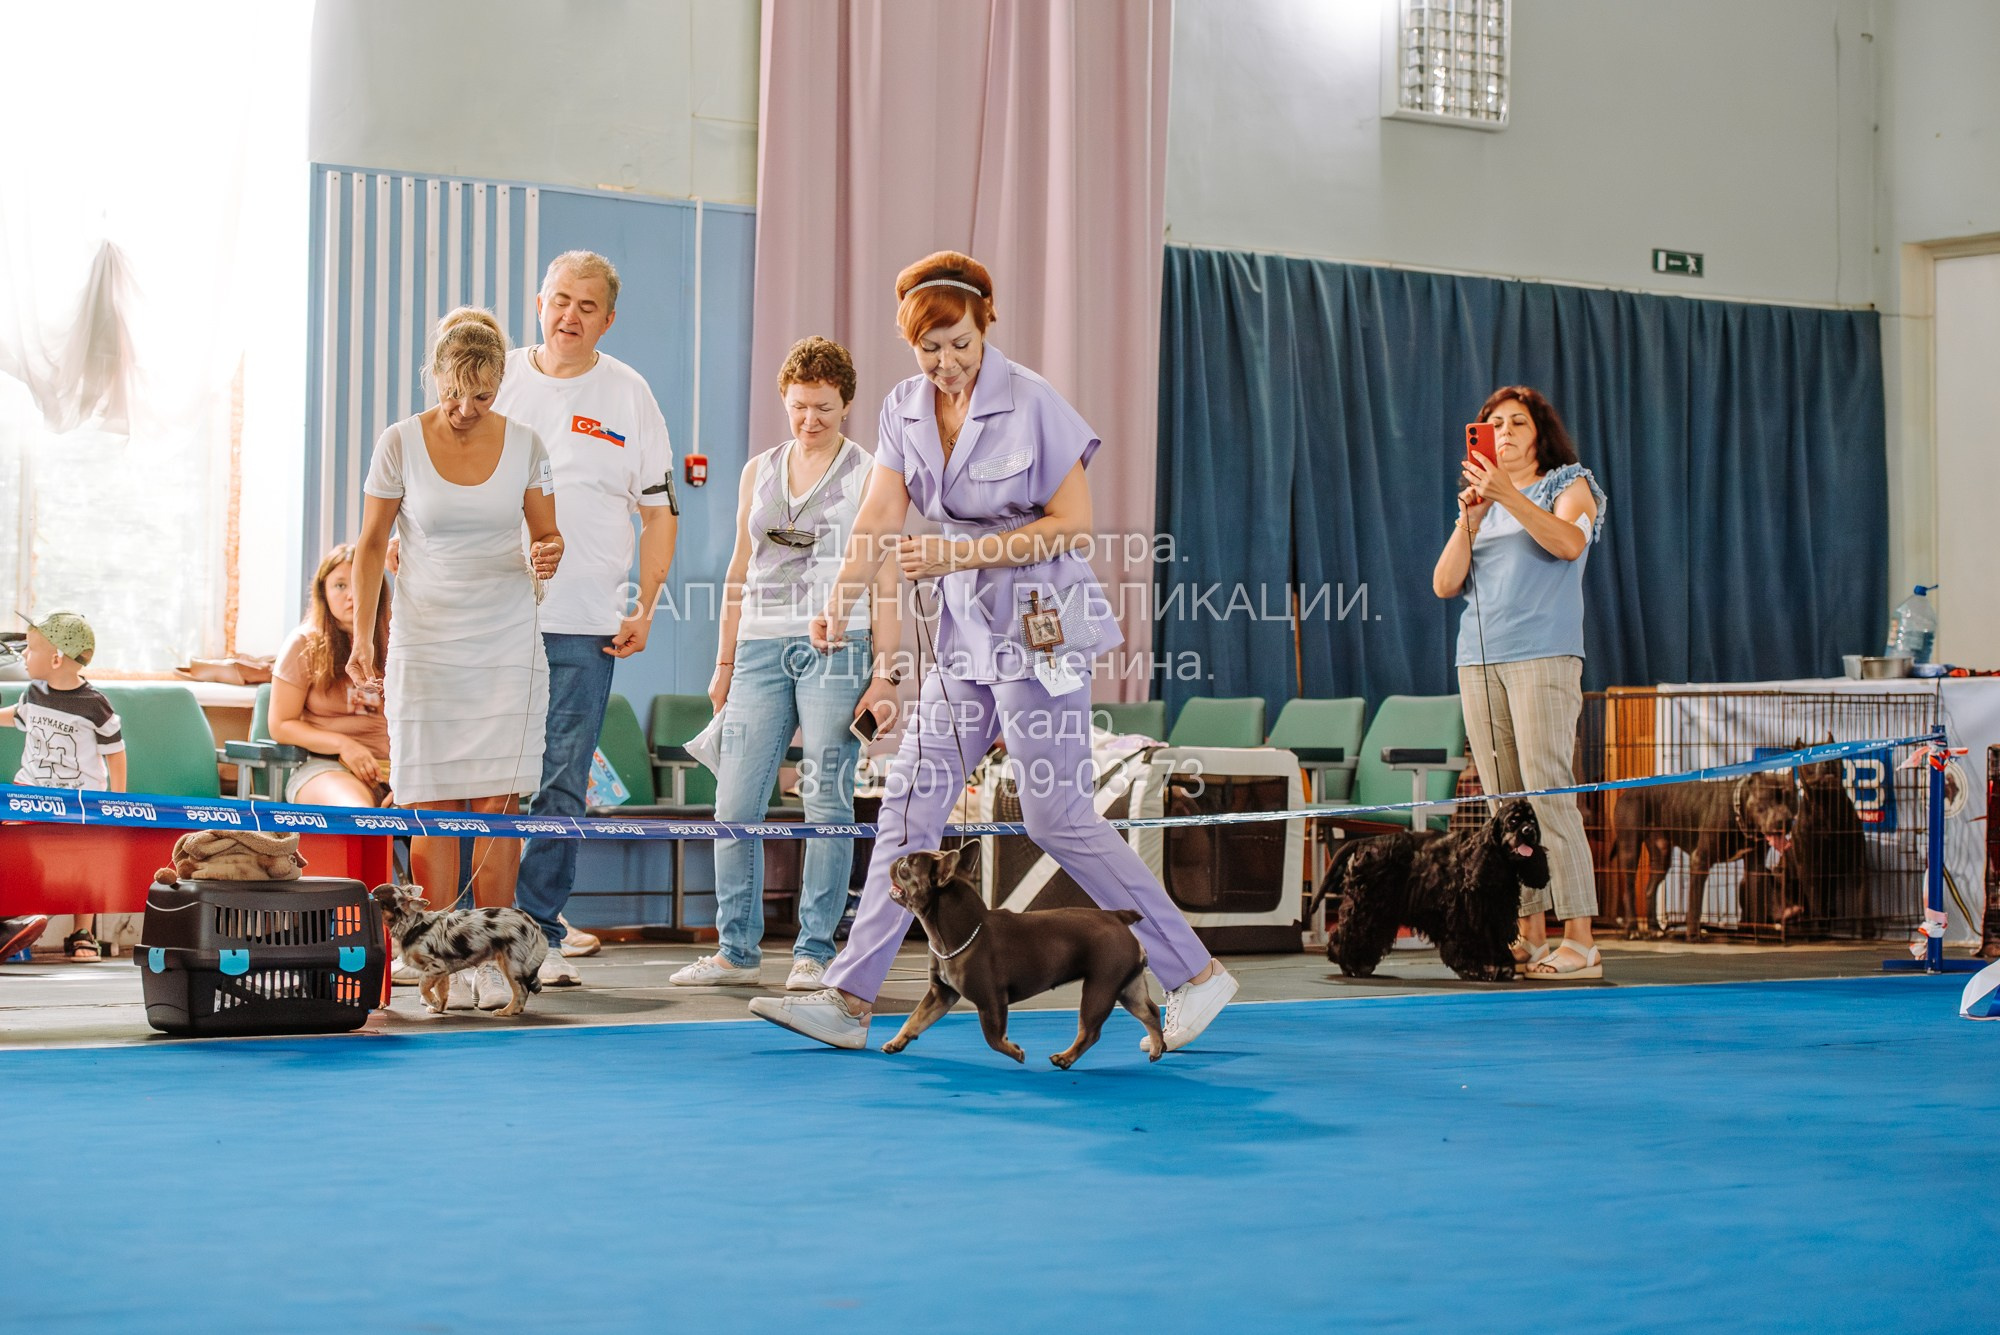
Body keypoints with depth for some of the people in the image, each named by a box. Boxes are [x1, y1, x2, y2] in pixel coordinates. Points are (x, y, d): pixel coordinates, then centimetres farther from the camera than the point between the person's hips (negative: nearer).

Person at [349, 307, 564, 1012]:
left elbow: (546, 534, 10)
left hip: (507, 645, 1)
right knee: (435, 806, -2)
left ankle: (488, 959, 4)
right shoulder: (400, 444, -4)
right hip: (425, 644, -1)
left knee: (498, 802, -3)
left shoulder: (524, 445, 0)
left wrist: (548, 556, -15)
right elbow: (371, 546, 3)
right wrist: (362, 638, -5)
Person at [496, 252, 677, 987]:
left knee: (560, 787, 0)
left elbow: (659, 511, 8)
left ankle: (541, 933, 6)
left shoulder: (628, 395, 7)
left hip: (582, 624, -1)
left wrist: (644, 608, -2)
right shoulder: (496, 380, 9)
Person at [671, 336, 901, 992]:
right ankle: (736, 950, 6)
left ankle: (814, 951, 3)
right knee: (734, 803, -2)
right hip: (761, 645, 4)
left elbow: (885, 583, 1)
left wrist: (884, 674, -7)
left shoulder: (869, 477, 4)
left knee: (827, 803, -4)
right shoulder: (758, 472, 16)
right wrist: (725, 661, 17)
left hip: (834, 648, -4)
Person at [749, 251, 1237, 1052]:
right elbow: (879, 519, 0)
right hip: (966, 629, 6)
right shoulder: (905, 408, 5)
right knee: (912, 801, 3)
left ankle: (1195, 974, 4)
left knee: (1055, 815, -7)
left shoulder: (1032, 402, -13)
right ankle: (848, 1000, 6)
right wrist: (841, 601, -16)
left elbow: (1073, 524, -13)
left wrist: (964, 552, -20)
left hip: (1040, 628, -6)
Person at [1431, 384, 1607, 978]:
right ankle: (1529, 935, 4)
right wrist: (1469, 517, -4)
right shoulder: (1480, 499, 22)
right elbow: (1444, 583, 9)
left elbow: (1569, 542, -14)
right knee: (1505, 804, 1)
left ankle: (1579, 940, -15)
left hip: (1542, 656, -5)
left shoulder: (1571, 486, 9)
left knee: (1548, 794, -14)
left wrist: (1508, 494, -21)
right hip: (1478, 661, 5)